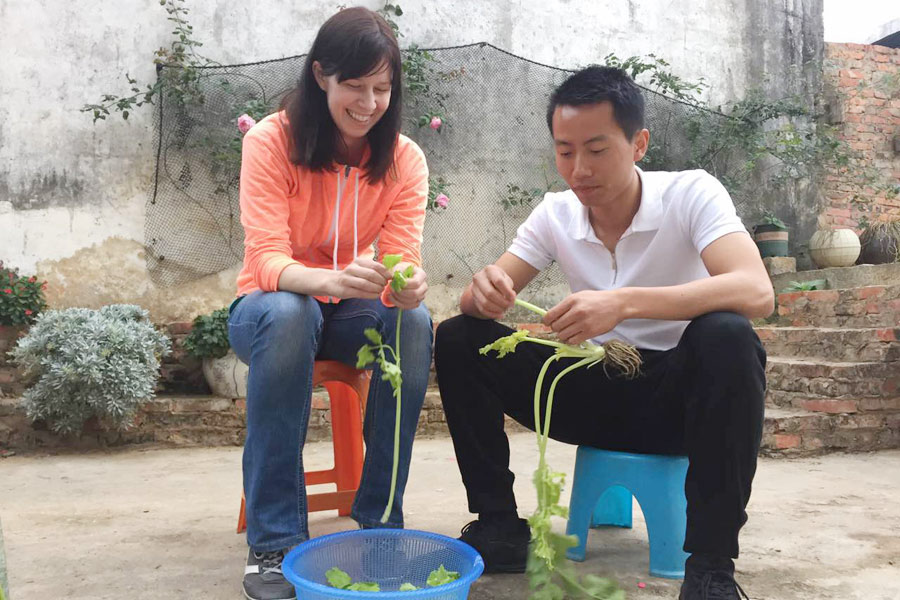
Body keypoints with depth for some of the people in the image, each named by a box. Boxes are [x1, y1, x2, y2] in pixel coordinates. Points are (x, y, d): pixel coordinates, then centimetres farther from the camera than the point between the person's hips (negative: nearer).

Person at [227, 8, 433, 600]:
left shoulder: (404, 158, -6)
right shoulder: (271, 141, -14)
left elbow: (403, 257, -15)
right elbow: (267, 259, -24)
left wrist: (408, 283, -41)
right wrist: (333, 279, -46)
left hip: (352, 310, 3)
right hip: (272, 306, -2)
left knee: (415, 320, -30)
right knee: (289, 313, -37)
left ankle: (381, 520, -17)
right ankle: (275, 543, -30)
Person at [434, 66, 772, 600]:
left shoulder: (691, 193, -14)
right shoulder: (555, 213, -2)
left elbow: (756, 292, -31)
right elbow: (486, 294, -5)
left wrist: (624, 303, -43)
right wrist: (485, 291, -31)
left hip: (679, 395, -3)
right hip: (595, 391, 4)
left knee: (726, 337, -36)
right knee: (459, 340, -11)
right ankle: (499, 526, -3)